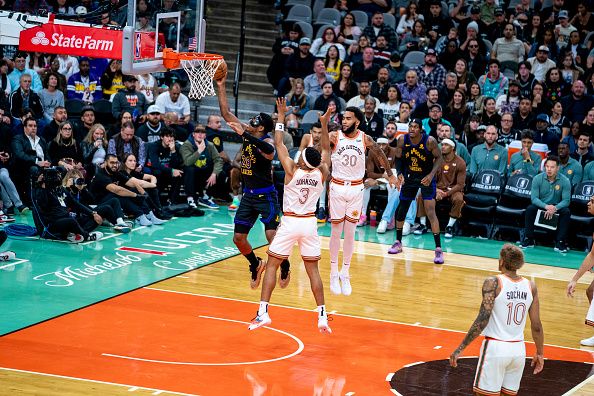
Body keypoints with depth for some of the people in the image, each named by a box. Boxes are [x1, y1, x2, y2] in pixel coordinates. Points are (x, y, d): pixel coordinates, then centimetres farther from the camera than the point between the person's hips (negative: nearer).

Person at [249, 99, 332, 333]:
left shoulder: (292, 171, -14)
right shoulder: (322, 174, -6)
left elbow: (278, 143, -6)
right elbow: (326, 150, 12)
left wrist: (281, 116, -1)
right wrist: (324, 124, 12)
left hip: (290, 223, -3)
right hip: (310, 224, 3)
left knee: (271, 266, 4)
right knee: (313, 270, 9)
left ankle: (263, 312, -6)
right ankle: (322, 316, 3)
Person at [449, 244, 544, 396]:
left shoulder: (493, 283, -10)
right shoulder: (530, 286, 4)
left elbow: (482, 320, -17)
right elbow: (536, 326, 7)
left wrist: (460, 349, -14)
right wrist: (540, 354, 20)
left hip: (495, 348, -5)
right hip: (518, 350, 5)